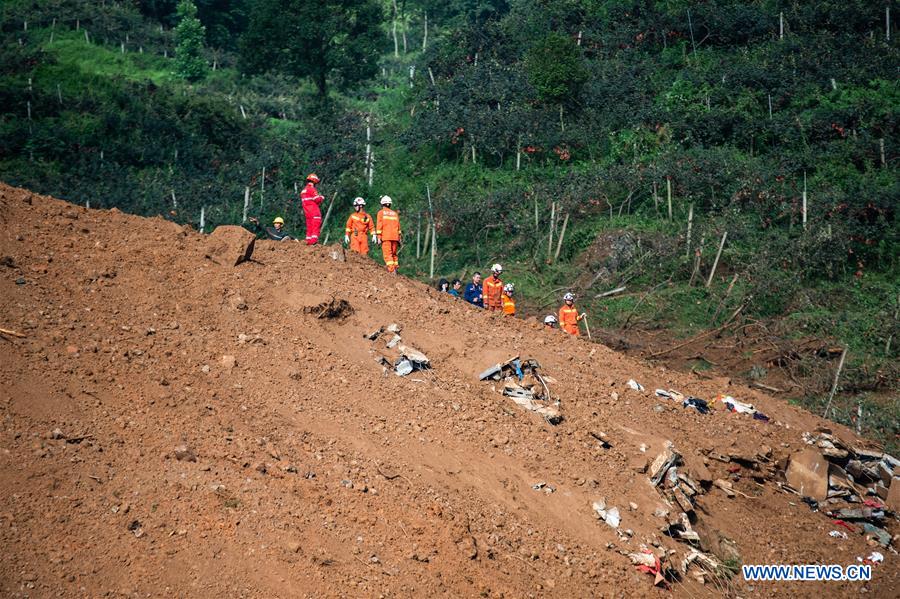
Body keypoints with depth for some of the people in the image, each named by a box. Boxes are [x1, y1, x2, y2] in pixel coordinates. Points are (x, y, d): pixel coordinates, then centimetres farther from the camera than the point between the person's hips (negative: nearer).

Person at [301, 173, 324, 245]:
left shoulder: (303, 190, 18)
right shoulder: (312, 189, -10)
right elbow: (318, 199, -13)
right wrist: (321, 197, 9)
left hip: (306, 212, 8)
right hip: (314, 211, -8)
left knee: (309, 227, 11)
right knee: (316, 226, -10)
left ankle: (308, 241, 10)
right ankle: (314, 240, -19)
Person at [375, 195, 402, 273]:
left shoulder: (381, 212, 6)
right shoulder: (395, 213, 17)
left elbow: (379, 225, -2)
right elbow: (398, 226, 15)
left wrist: (378, 237, -3)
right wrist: (400, 237, 18)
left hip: (386, 237, -4)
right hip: (395, 237, 4)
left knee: (387, 254, -8)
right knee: (394, 254, 13)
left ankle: (392, 270, -20)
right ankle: (395, 267, 7)